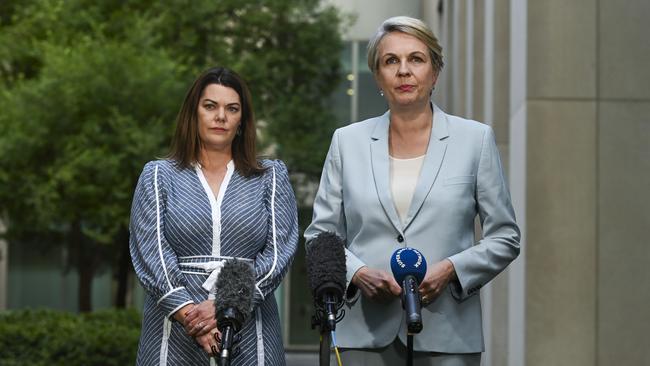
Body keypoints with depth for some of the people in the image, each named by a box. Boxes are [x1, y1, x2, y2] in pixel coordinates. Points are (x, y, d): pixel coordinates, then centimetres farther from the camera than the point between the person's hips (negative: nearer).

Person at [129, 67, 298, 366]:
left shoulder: (271, 177, 10)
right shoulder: (158, 176, 9)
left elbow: (279, 252, -1)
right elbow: (151, 253, -3)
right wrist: (189, 315, -16)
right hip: (175, 330, 0)